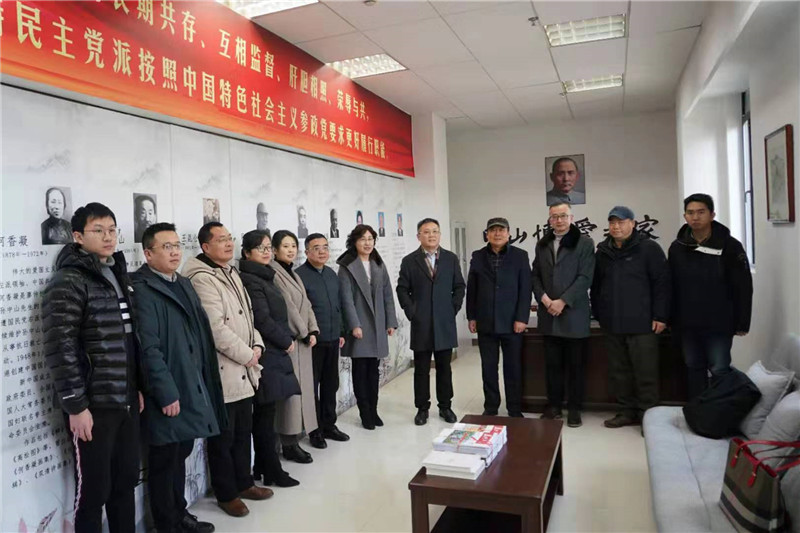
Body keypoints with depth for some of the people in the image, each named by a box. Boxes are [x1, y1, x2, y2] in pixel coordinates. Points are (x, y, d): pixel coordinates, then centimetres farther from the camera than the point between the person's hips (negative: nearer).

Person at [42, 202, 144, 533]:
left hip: (126, 401, 7)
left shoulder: (119, 276, 11)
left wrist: (139, 388, 14)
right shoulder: (68, 282, -11)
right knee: (93, 488, 5)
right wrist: (75, 405, -16)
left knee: (126, 481, 15)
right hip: (92, 405, -7)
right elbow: (59, 349, -16)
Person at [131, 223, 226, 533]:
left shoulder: (184, 284, 14)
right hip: (168, 394, -8)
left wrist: (203, 382, 13)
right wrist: (166, 393, -21)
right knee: (164, 460, 8)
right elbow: (148, 347, -20)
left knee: (181, 454, 19)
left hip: (192, 388, 8)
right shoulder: (141, 289, -13)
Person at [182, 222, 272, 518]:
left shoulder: (232, 273, 13)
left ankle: (243, 482, 34)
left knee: (243, 432, 19)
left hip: (243, 371, 9)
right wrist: (246, 355, -15)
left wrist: (257, 345, 2)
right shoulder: (202, 278, -16)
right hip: (222, 373, -9)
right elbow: (216, 329, -23)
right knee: (223, 438, 6)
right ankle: (226, 494, 20)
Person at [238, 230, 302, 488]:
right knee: (265, 416, 0)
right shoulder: (250, 280, -13)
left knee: (264, 415, 14)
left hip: (274, 353, 9)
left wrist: (288, 339, 6)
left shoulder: (264, 277, 15)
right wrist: (286, 341, -7)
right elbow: (262, 320, -18)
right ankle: (272, 471, 10)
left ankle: (263, 467, 23)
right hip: (266, 355, -9)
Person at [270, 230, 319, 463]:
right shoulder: (274, 274, -12)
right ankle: (289, 444, 4)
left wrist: (313, 331, 1)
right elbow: (287, 307, -15)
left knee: (302, 389, 10)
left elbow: (306, 305, 13)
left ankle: (294, 438, 18)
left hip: (303, 340, 9)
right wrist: (304, 334, -11)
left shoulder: (294, 275, 17)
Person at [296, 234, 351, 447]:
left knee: (331, 384, 15)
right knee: (312, 386, 5)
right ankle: (315, 429, 17)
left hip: (332, 339, 7)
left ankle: (329, 424, 28)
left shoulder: (332, 274, 12)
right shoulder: (299, 275, -10)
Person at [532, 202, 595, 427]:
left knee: (576, 365, 4)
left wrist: (562, 301, -14)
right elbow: (535, 276, 11)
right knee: (552, 364, 8)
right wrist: (544, 298, -6)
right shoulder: (542, 244, 12)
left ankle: (574, 409, 16)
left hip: (574, 314, -3)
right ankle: (553, 405, 20)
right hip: (548, 316, 4)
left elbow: (585, 277, -8)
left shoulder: (584, 242, -1)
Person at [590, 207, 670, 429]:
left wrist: (660, 316, -11)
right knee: (618, 371, 11)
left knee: (646, 372, 0)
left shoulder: (648, 248, -3)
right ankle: (626, 412, 23)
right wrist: (598, 313, 13)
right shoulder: (602, 252, 12)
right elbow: (596, 286, 18)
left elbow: (662, 282, -7)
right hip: (612, 324, 5)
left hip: (641, 324, -5)